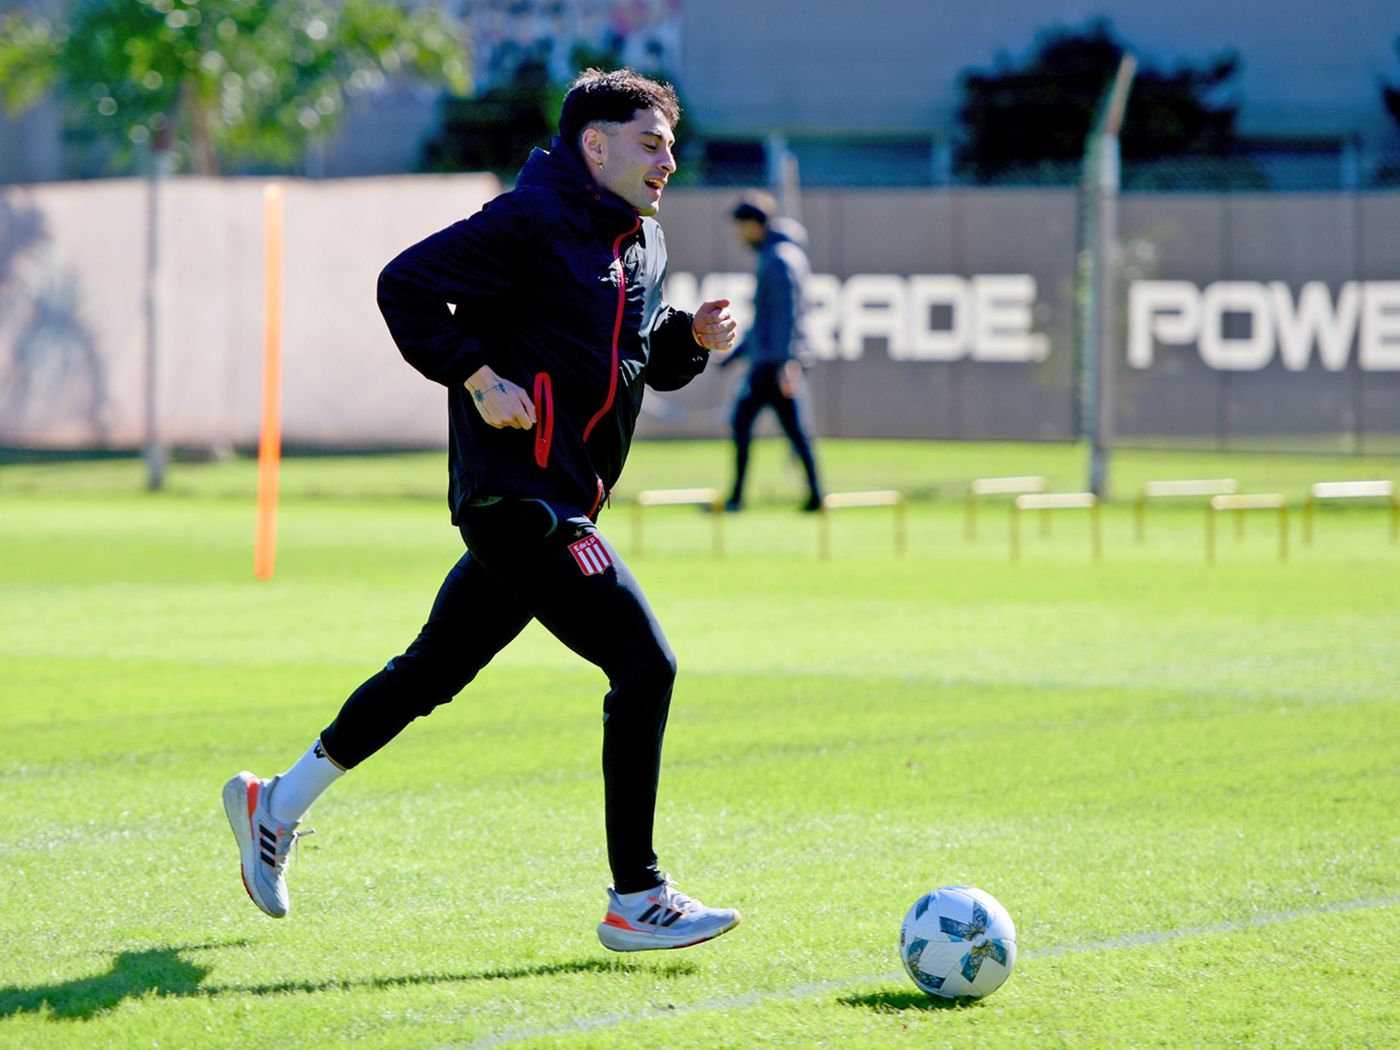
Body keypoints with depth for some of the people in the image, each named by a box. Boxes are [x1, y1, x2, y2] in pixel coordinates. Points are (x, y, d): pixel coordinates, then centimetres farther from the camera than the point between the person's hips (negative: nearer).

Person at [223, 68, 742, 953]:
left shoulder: (645, 244, 14)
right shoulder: (531, 220, -13)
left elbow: (645, 357, 25)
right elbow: (406, 286, -14)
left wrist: (692, 336, 5)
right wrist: (479, 378, -19)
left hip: (559, 505, 10)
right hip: (518, 495, -10)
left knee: (436, 669, 19)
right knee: (645, 664, -13)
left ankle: (277, 806, 33)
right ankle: (637, 903, -7)